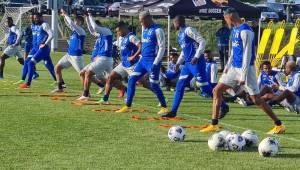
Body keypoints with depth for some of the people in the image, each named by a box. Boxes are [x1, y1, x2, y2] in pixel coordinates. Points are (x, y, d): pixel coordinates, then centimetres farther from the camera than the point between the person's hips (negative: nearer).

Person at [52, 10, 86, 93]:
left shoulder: (81, 31, -14)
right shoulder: (75, 29, 11)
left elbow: (71, 23, -24)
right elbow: (69, 24, 22)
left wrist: (66, 15, -13)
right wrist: (64, 16, 7)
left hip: (76, 56, -9)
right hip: (69, 55, 9)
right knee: (57, 67, 10)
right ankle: (60, 87, 17)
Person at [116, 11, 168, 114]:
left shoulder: (157, 30, -12)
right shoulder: (145, 30, 15)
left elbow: (162, 48, -15)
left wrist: (155, 63, -19)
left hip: (152, 61, -8)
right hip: (143, 60, 8)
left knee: (154, 85, -6)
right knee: (131, 80, 2)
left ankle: (164, 107, 10)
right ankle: (128, 107, 5)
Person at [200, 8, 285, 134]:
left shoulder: (245, 31, -18)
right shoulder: (235, 30, 10)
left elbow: (247, 54, -21)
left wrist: (243, 76, -21)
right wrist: (228, 67, 13)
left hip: (245, 68, -9)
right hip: (234, 67, 9)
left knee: (256, 99, -6)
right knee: (217, 90, 4)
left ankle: (279, 125, 5)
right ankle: (214, 125, 7)